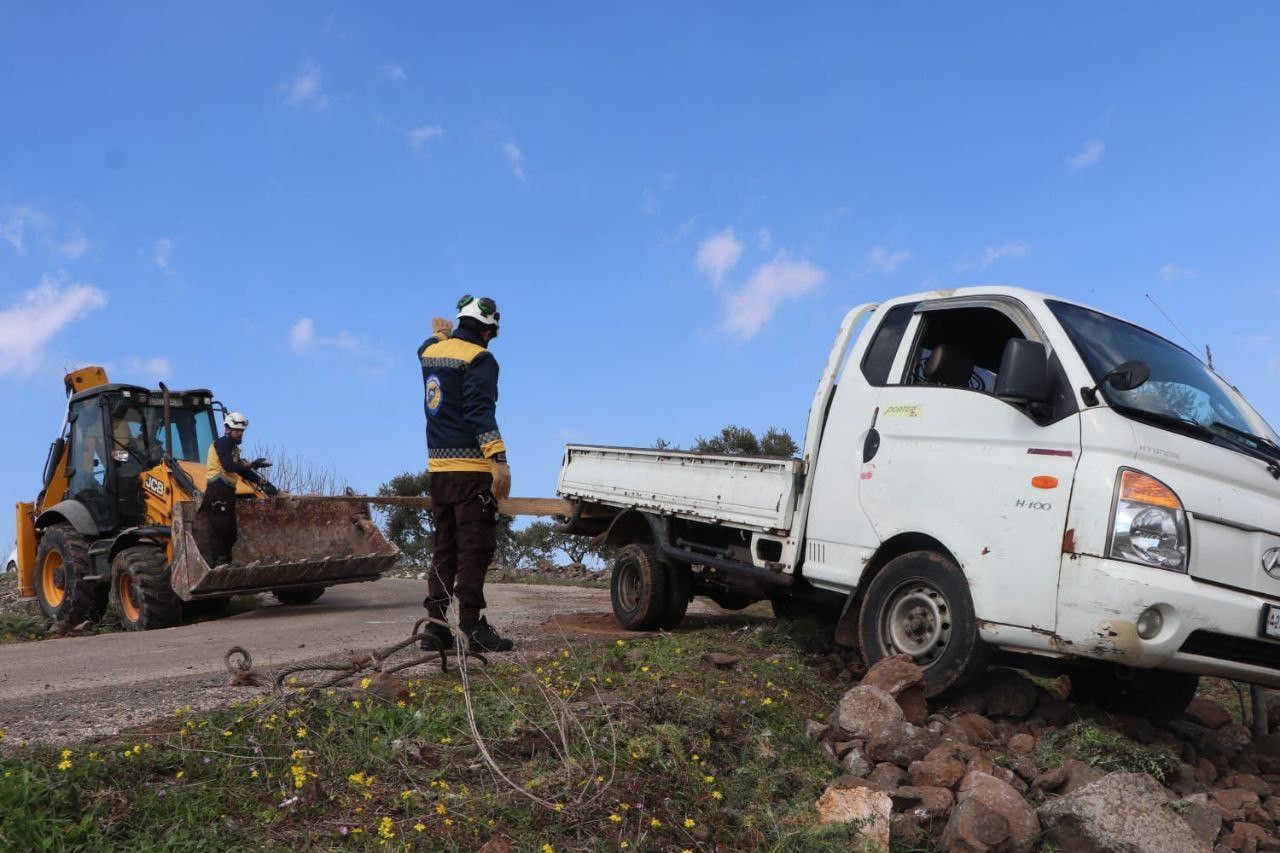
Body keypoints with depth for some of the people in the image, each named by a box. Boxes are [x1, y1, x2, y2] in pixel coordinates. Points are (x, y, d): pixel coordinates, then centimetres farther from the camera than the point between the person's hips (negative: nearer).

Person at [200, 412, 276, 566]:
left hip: (227, 492, 10)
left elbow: (243, 471, 22)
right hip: (217, 490, -10)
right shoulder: (221, 443, -6)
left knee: (230, 531, 9)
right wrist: (252, 464, -25)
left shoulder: (233, 448, 24)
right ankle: (217, 562, -13)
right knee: (219, 529, -13)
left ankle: (226, 562, 13)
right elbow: (229, 466, -21)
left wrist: (263, 483, 12)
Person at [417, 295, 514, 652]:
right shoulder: (479, 359, -10)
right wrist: (499, 458, -26)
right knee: (475, 547, -4)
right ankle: (471, 625, -5)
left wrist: (440, 334, 56)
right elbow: (480, 411, -21)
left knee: (445, 547, 13)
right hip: (471, 466, -8)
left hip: (439, 466, 8)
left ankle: (435, 624, 12)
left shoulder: (431, 350, 13)